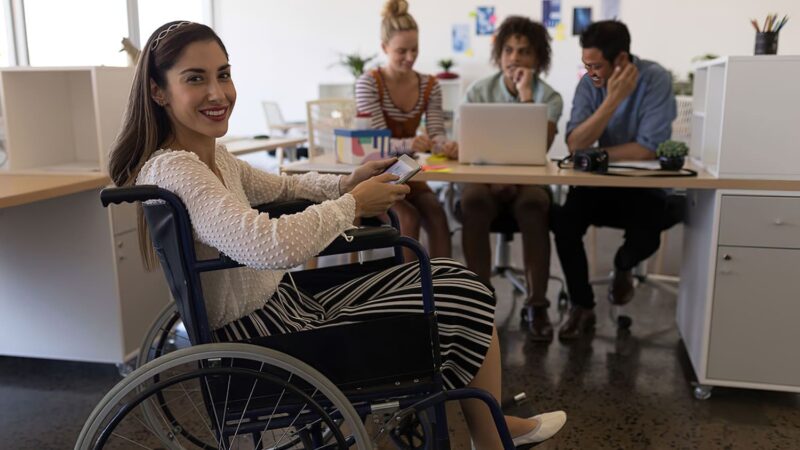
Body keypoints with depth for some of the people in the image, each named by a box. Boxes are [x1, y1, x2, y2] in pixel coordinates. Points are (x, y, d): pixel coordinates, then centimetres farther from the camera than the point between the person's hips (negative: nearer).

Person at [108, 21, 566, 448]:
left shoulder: (213, 156, 6)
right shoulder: (172, 169, -24)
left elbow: (281, 188, 20)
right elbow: (271, 246, -37)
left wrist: (348, 183, 1)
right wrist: (353, 204, -21)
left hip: (284, 303, 10)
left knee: (454, 279, 11)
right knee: (468, 298, -1)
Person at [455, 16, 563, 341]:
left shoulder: (549, 98, 0)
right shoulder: (478, 92, 3)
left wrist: (526, 95, -18)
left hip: (528, 180, 0)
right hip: (484, 178, 1)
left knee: (533, 205, -35)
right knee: (473, 201, -34)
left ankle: (536, 304, -21)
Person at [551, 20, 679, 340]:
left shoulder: (655, 79, -17)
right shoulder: (589, 83, -7)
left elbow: (649, 148, -24)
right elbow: (574, 145, -19)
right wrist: (612, 101, -27)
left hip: (647, 185, -3)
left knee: (645, 237, -29)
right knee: (562, 220, -23)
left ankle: (623, 267, 12)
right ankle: (582, 307, -4)